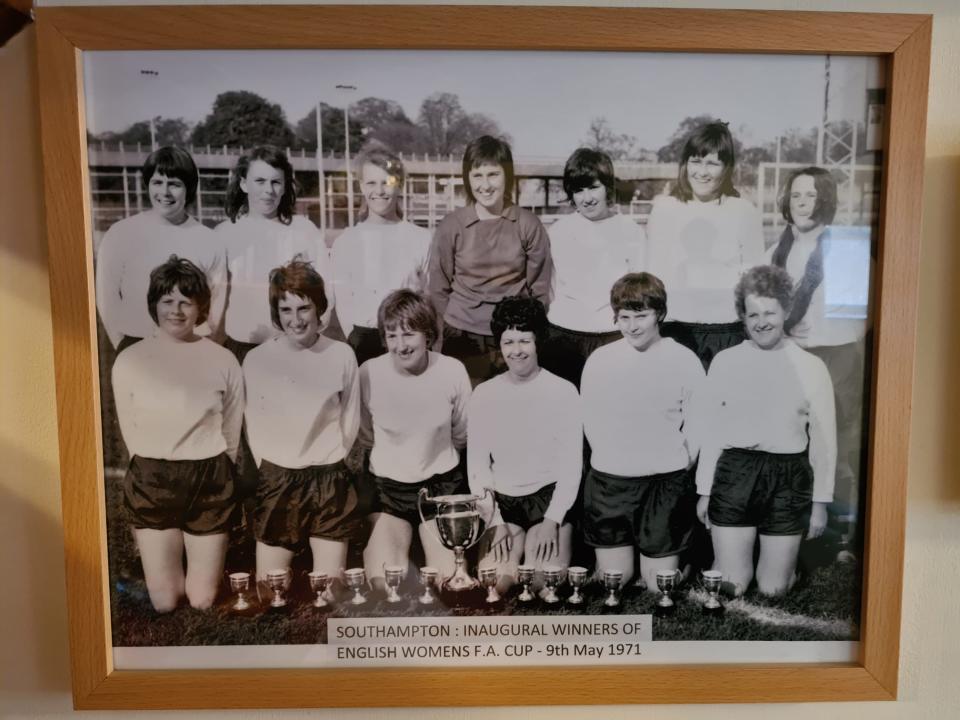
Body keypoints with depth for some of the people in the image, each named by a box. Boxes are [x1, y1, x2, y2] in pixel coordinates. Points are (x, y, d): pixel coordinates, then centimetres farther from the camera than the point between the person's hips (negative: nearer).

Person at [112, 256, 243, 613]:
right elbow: (131, 432, 5)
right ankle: (159, 557, 39)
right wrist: (155, 473, 8)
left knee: (202, 601, 8)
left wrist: (209, 474, 8)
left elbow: (232, 433, 4)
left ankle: (210, 558, 39)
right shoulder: (129, 361, -4)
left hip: (209, 481, 0)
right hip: (151, 482, 1)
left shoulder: (222, 361, -6)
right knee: (164, 603, 8)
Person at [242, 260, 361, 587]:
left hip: (330, 481, 0)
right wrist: (272, 467, 2)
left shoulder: (342, 355, -6)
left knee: (330, 587, 8)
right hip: (277, 482, 1)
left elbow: (350, 420, 4)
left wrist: (326, 462, 5)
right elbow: (253, 424, 5)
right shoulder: (256, 359, -4)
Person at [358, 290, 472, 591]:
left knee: (450, 581, -9)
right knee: (382, 582, -15)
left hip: (442, 483, 1)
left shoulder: (453, 371, -12)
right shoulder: (369, 373, -14)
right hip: (387, 485, 0)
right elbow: (365, 437, 4)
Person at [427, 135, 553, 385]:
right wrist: (454, 327, 5)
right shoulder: (451, 225, -2)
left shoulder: (529, 224, -1)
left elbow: (540, 287, 4)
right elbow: (438, 287, 5)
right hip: (463, 338, 0)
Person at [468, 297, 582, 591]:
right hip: (502, 502, 2)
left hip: (550, 498, -2)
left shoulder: (563, 392, -4)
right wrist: (494, 522, -6)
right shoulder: (483, 395, 3)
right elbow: (477, 464, 4)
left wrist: (552, 520, -12)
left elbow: (571, 464, -3)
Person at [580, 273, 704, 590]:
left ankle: (672, 558, 34)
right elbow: (590, 421, 5)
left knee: (660, 584, 6)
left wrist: (675, 468, -1)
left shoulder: (684, 360, -6)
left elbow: (697, 425, -1)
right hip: (610, 481, 1)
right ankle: (625, 551, 36)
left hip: (666, 483, -1)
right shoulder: (598, 360, -2)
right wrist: (614, 463, 1)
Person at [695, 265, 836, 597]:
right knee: (731, 586, 5)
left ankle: (785, 557, 41)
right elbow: (709, 431, 5)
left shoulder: (811, 367, -1)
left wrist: (820, 501, 4)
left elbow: (823, 440, 3)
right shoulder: (724, 362, 0)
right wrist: (704, 490, 6)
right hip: (734, 474, 1)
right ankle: (727, 552, 37)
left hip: (788, 478, 0)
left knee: (772, 589, 9)